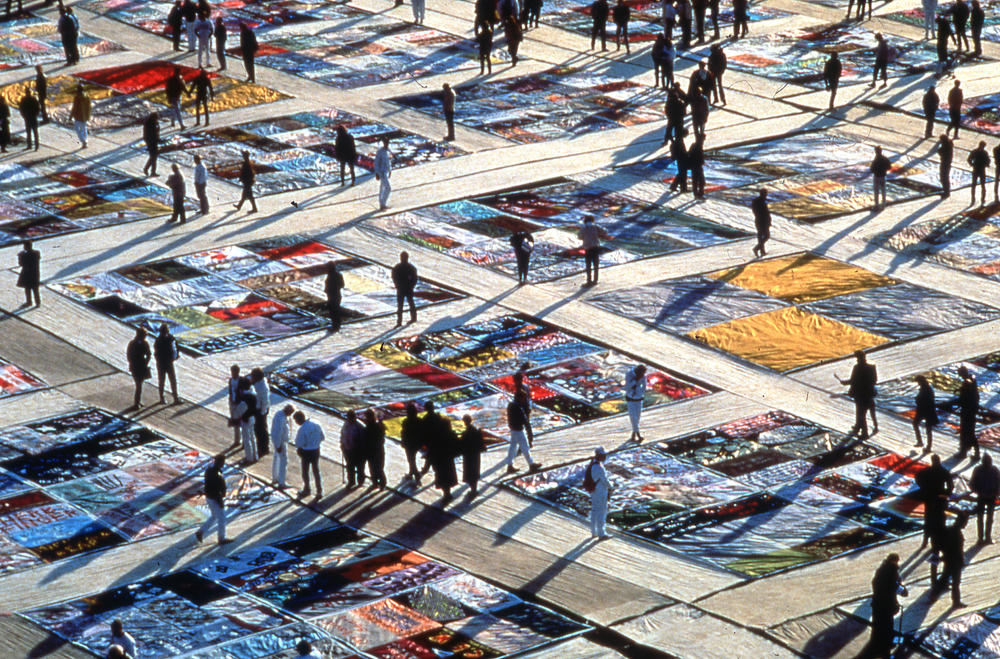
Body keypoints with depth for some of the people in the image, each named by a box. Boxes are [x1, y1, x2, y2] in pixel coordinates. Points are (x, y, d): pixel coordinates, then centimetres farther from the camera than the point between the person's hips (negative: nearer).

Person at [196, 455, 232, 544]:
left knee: (214, 517, 24)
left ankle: (200, 532, 24)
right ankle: (222, 539, 20)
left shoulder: (209, 470, 3)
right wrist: (220, 502, -20)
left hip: (210, 497, 10)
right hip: (215, 500, -10)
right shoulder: (215, 474, -29)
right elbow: (216, 490, -27)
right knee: (221, 519, 6)